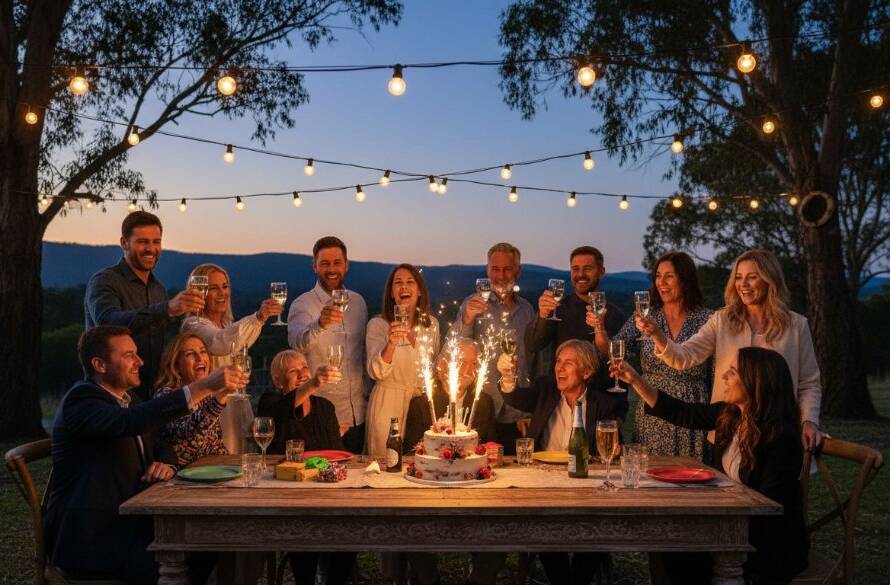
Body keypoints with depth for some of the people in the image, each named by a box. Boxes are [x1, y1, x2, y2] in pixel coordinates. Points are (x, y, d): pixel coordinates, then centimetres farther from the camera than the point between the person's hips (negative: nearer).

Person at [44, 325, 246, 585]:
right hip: (90, 536, -8)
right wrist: (203, 386, -37)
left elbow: (160, 445, 19)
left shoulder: (128, 398, 14)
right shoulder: (82, 399, -15)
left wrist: (166, 463, -7)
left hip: (130, 522, 8)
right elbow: (129, 422, -34)